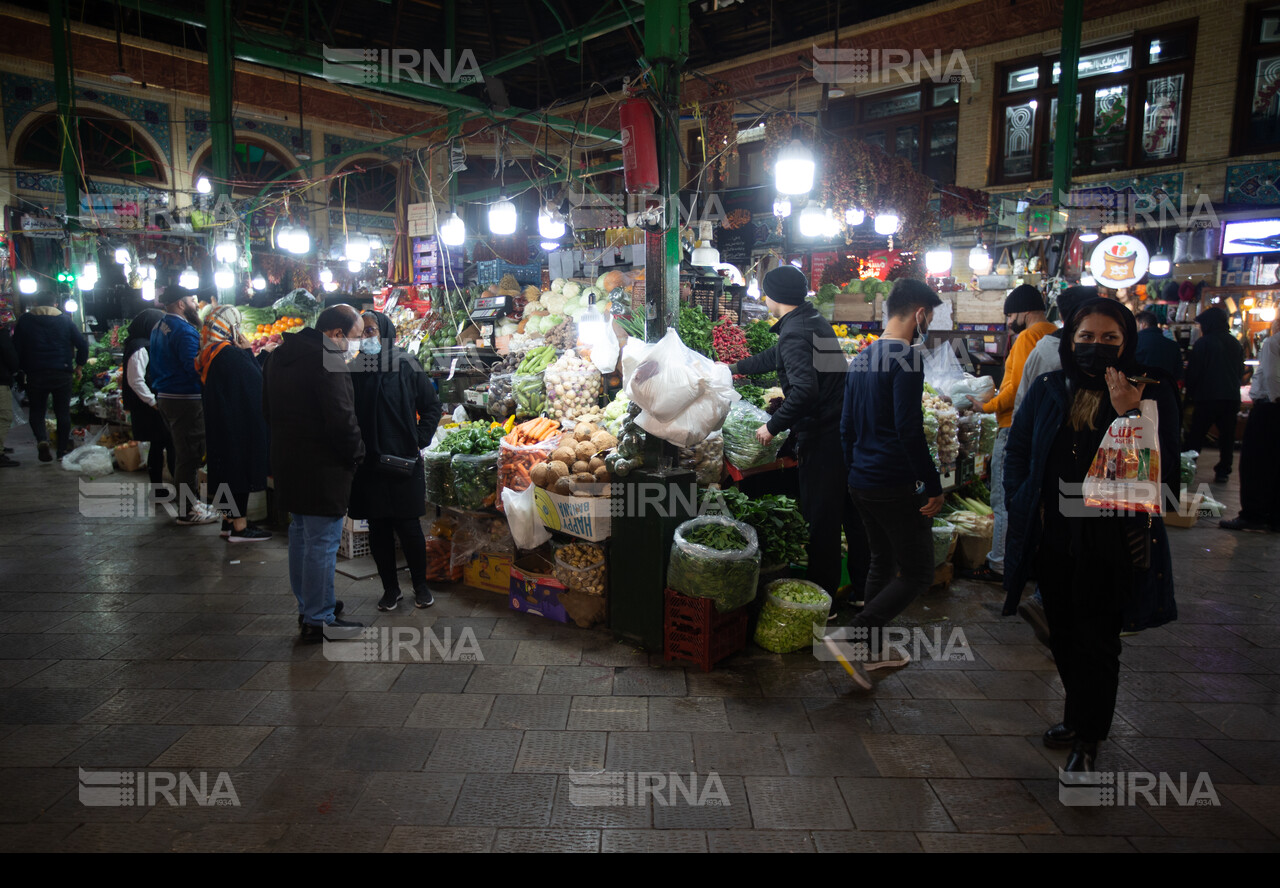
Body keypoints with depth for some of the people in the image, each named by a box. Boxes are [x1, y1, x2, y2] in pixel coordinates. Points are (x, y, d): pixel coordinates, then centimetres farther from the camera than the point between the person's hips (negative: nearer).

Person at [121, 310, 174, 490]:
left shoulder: (149, 346, 16)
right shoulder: (140, 349, -15)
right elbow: (136, 380, -20)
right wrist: (153, 401, -18)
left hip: (157, 406, 10)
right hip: (149, 408, -10)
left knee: (158, 444, 11)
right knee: (164, 444, -8)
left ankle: (157, 488, 16)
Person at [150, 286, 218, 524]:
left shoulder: (159, 328, 14)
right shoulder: (184, 331, -17)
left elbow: (158, 365, 19)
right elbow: (194, 367, -24)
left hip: (164, 396, 10)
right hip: (185, 399, -10)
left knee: (182, 453, 19)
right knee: (190, 455, -3)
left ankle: (189, 502, 29)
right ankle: (187, 511, 3)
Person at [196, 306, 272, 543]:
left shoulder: (208, 354, 8)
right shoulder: (230, 353, -20)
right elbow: (257, 379, -16)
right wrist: (248, 351, -7)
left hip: (219, 423, 9)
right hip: (238, 423, -9)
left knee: (228, 469, 16)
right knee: (240, 467, -3)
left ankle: (229, 519, 25)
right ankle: (239, 527, 1)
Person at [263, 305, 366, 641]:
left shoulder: (278, 356, 11)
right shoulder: (327, 360, -20)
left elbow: (268, 411, 20)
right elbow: (342, 418, -22)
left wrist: (286, 441, 20)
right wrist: (356, 454, -8)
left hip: (287, 460, 10)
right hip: (322, 468, -10)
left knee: (300, 535, 20)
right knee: (322, 542, -1)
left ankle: (307, 606, 33)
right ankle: (319, 620, 7)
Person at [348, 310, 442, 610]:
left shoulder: (405, 366, -2)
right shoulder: (354, 370, 5)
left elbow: (432, 406, 3)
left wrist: (419, 441, -4)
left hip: (403, 461, -3)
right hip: (367, 464, 3)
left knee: (408, 527, 2)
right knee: (378, 529, 9)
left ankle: (420, 585, 19)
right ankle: (390, 588, 22)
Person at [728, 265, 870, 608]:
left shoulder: (794, 333, -16)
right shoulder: (816, 321, 14)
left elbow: (804, 389, -30)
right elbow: (776, 357, 30)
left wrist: (774, 426, -19)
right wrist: (735, 368, 40)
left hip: (821, 435, -9)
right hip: (847, 426, 9)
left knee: (820, 517, 1)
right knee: (852, 511, 16)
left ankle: (821, 595, 11)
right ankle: (863, 588, 27)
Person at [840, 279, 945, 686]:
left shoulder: (862, 358, 13)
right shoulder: (906, 357, -15)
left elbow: (846, 426, 18)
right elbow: (909, 428, -22)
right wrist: (933, 486, -17)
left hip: (862, 483, 9)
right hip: (896, 486, -9)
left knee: (882, 563, 20)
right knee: (917, 573, 0)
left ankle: (872, 651, 27)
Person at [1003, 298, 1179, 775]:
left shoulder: (1152, 395, -7)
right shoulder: (1048, 390, 1)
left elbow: (1164, 473, -15)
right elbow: (1017, 452, 9)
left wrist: (1129, 415, -25)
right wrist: (1023, 508, -1)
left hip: (1111, 546, -3)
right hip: (1053, 540, 4)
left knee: (1097, 643, 4)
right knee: (1064, 636, 18)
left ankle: (1088, 738, 23)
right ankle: (1079, 715, 41)